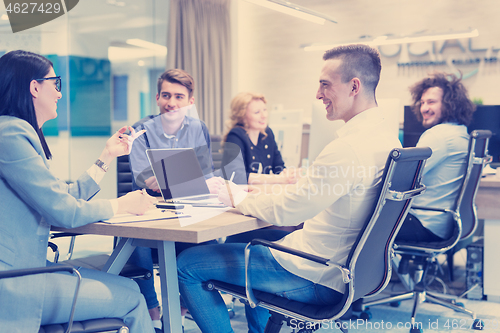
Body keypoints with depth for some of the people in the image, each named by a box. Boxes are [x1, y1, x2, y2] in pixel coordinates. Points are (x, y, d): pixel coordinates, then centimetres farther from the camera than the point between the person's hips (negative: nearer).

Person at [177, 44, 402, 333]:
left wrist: (238, 198, -5)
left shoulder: (350, 149, -27)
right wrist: (260, 198, 11)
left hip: (317, 278, -10)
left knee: (187, 264, -1)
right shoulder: (387, 140, 5)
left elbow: (285, 211, -24)